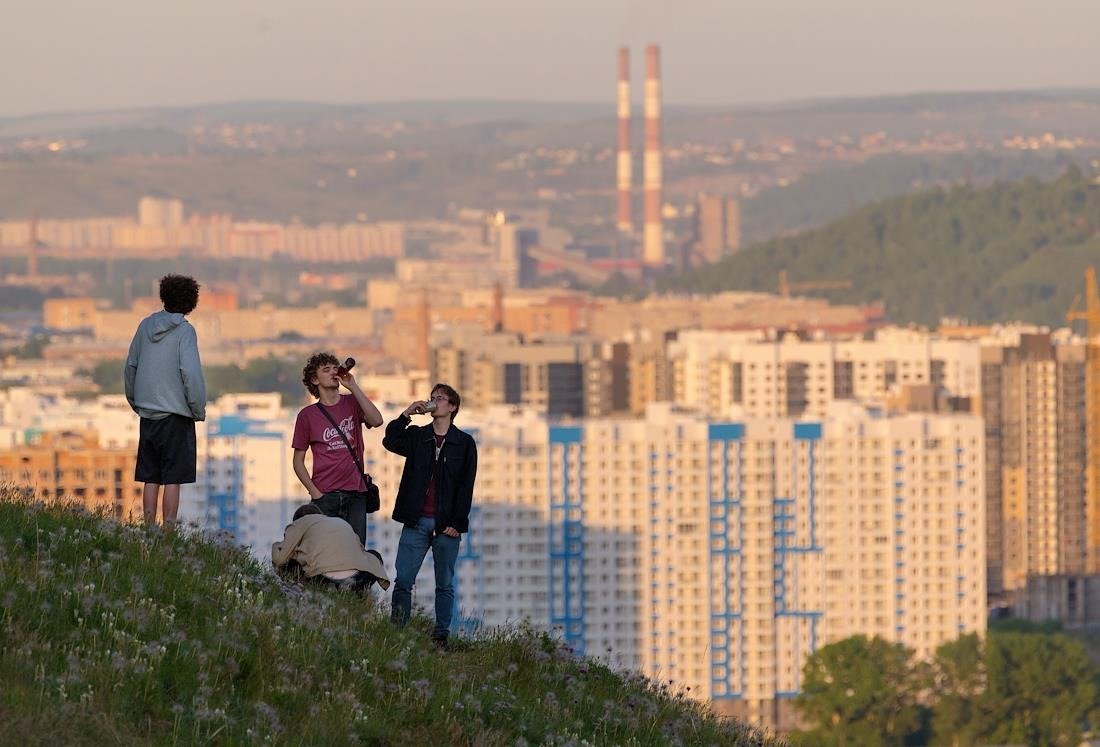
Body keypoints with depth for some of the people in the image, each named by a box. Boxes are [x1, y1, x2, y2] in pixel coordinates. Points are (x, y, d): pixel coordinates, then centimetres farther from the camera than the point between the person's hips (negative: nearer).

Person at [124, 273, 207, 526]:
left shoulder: (146, 325, 8)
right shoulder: (184, 331, -10)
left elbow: (130, 366, 14)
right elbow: (190, 372, -18)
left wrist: (135, 401, 26)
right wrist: (199, 409, -8)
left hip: (147, 414, 5)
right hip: (175, 415, -5)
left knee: (150, 479, 10)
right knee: (173, 479, -3)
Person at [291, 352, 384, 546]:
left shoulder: (352, 403, 10)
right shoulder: (308, 415, 7)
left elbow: (376, 420, -11)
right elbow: (298, 460, 9)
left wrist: (353, 386, -9)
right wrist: (314, 492, -4)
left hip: (355, 494, 1)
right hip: (325, 496, -1)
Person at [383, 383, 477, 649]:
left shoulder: (464, 443, 5)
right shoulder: (416, 436, 12)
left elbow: (466, 486, 0)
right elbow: (390, 441, -7)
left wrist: (456, 523, -7)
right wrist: (407, 414, -10)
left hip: (446, 525, -2)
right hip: (416, 522, 2)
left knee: (445, 585, 3)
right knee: (403, 581, -4)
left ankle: (441, 635, 7)